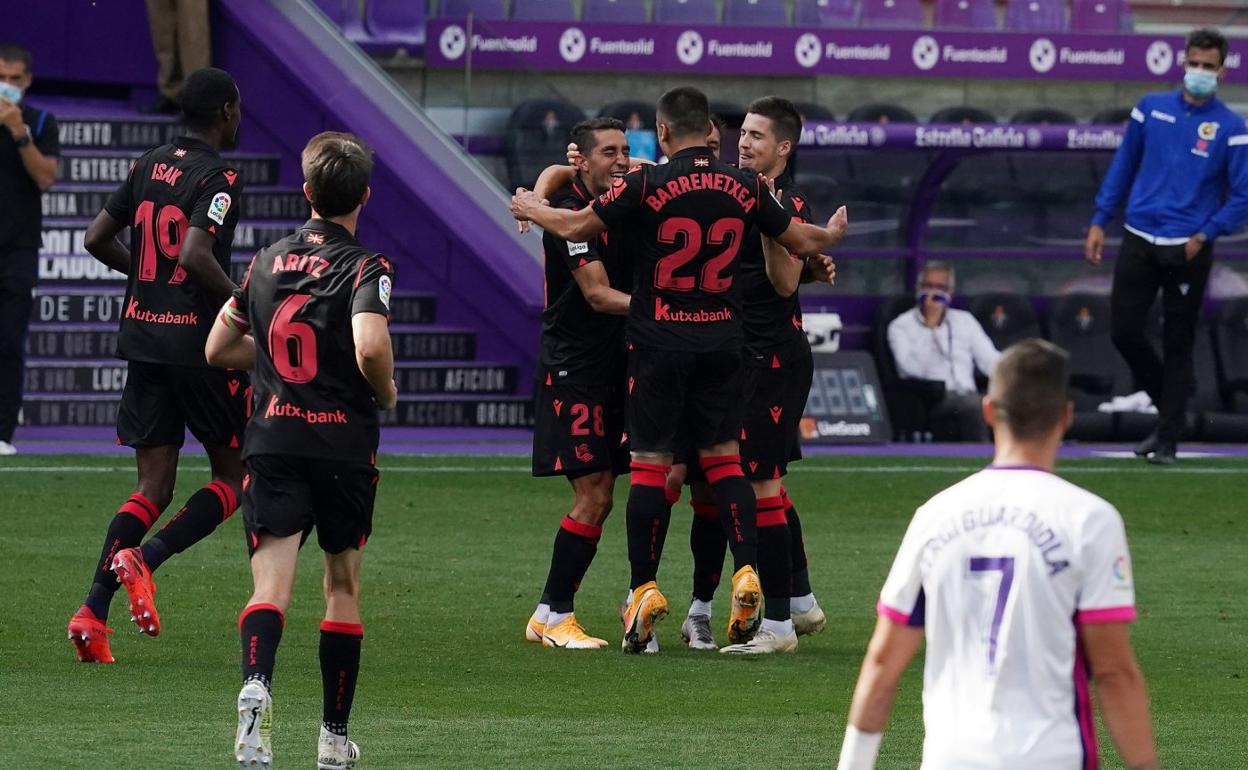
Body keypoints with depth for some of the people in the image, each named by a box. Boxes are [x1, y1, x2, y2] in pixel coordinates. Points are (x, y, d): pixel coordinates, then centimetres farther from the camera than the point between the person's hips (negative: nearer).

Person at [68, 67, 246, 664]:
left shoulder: (148, 166, 9)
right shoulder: (219, 179, -12)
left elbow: (97, 239, 13)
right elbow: (196, 254, -26)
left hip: (142, 335, 7)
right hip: (199, 341, -7)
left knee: (154, 487, 7)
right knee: (232, 478, 8)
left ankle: (93, 611, -9)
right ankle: (145, 558, -13)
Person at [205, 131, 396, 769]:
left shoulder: (267, 262, 9)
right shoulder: (364, 268, -7)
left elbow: (218, 349, 16)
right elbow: (370, 348, -24)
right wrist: (387, 392, -4)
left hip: (272, 443, 2)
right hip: (344, 446, -2)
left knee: (271, 585, -9)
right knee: (343, 588, 15)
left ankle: (256, 683, -40)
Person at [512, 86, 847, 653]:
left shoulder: (648, 185, -10)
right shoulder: (743, 187, 1)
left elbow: (575, 226, -1)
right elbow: (800, 241, 13)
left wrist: (529, 208, 19)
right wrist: (831, 235, 36)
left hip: (658, 344, -3)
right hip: (722, 342, 3)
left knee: (650, 466, 1)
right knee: (723, 457, 9)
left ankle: (644, 590, 1)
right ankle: (746, 572, -4)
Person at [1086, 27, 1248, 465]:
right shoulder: (1152, 109, 6)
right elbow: (1123, 166, 13)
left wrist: (1205, 236, -12)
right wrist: (1100, 222, 8)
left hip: (1189, 251, -3)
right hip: (1139, 243, 3)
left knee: (1178, 346, 2)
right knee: (1124, 331, -1)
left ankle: (1168, 440, 10)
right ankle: (1166, 407, 23)